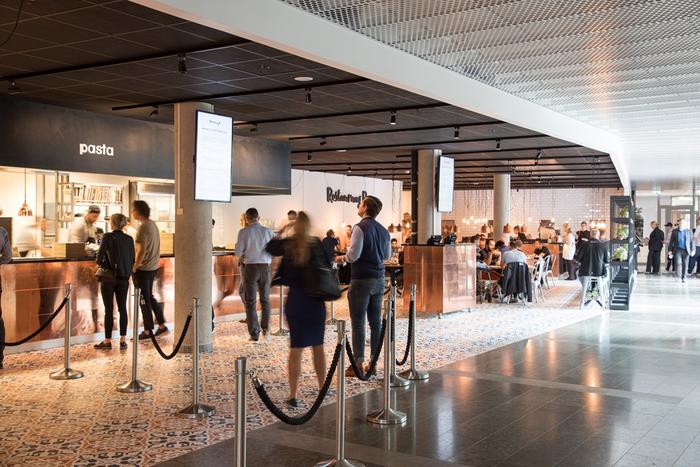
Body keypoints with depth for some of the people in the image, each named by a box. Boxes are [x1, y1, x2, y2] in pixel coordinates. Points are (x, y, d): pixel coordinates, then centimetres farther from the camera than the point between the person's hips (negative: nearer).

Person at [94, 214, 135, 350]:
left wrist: (103, 264, 7)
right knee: (122, 308, 9)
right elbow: (132, 260, 6)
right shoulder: (129, 239, 2)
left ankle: (107, 341, 10)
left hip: (108, 278, -4)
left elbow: (99, 259, -13)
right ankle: (123, 340, 11)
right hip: (123, 278, 4)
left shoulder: (108, 237, -11)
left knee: (109, 310, 3)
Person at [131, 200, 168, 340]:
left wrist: (134, 267, -13)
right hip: (153, 266, 9)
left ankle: (148, 331, 10)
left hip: (143, 268, -9)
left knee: (144, 300, 1)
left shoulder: (143, 227, -18)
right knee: (149, 297, 18)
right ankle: (162, 325, 21)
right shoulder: (153, 224, 9)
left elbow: (141, 251, -21)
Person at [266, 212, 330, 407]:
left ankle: (293, 395, 3)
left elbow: (269, 248, 13)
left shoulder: (286, 245, -6)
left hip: (295, 299, -1)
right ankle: (322, 388, 27)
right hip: (316, 299, 1)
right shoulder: (317, 244, -4)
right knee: (318, 345, 15)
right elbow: (330, 261, 9)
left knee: (296, 347, 3)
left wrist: (276, 239, 30)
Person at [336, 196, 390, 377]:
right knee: (376, 321, 9)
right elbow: (387, 255, 20)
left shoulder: (360, 227, -13)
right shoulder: (383, 230, 10)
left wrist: (342, 258, 0)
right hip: (378, 280, 7)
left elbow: (353, 255, -19)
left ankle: (358, 364, 2)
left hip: (362, 280, -7)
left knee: (358, 322, -1)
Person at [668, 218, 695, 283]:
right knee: (678, 263, -14)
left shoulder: (689, 231, 6)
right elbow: (671, 241, 6)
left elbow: (692, 241, 5)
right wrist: (670, 250, 2)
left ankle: (683, 278, 15)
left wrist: (693, 250, -3)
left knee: (685, 265, 3)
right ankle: (678, 276, -2)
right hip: (677, 250, -1)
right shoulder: (674, 231, 5)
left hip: (686, 250, 1)